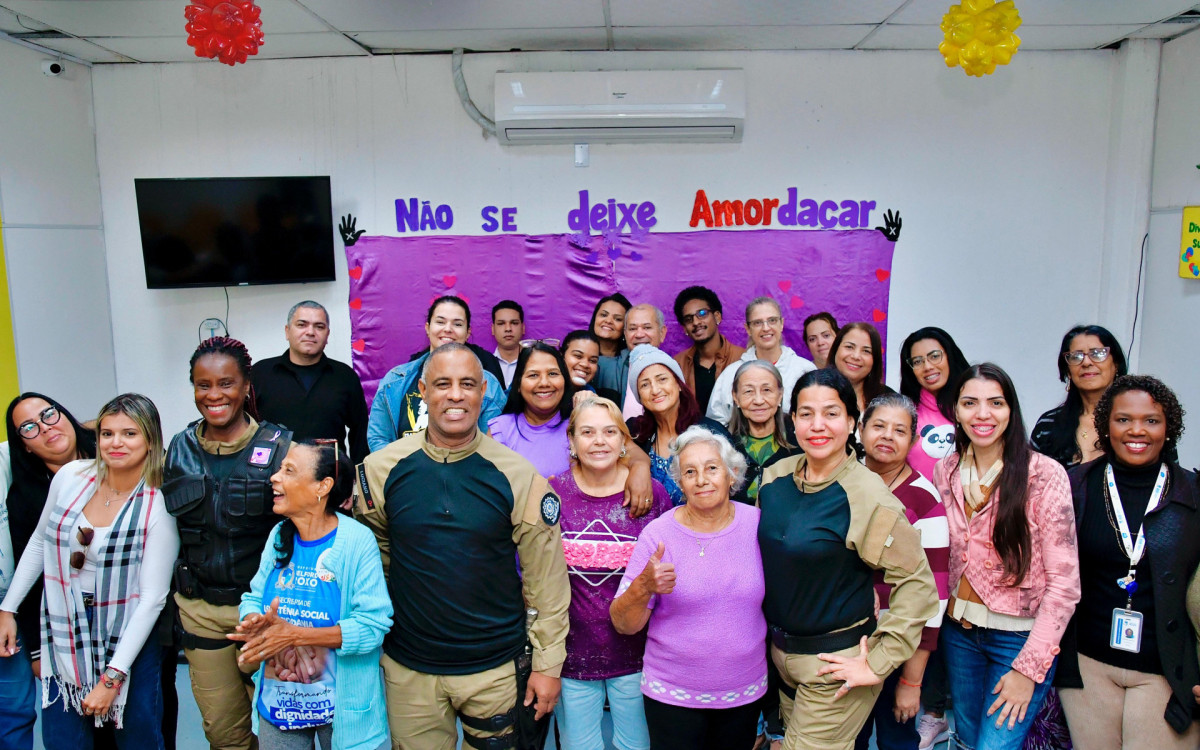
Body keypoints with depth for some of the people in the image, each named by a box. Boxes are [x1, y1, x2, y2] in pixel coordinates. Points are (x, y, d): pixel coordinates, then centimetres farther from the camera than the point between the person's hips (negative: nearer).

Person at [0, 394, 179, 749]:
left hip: (128, 644, -3)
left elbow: (152, 598, -15)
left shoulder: (158, 507, -16)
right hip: (64, 641, 3)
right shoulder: (71, 476, -5)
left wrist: (113, 677, -15)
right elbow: (39, 543, 11)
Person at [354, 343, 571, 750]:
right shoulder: (380, 469, -6)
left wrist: (548, 664, -4)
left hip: (498, 667, -1)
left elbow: (547, 580, -5)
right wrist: (371, 638, 8)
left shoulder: (519, 476, -10)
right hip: (408, 668, 1)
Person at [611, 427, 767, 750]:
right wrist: (643, 587, -30)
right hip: (671, 694, -2)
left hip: (745, 691, 2)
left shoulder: (758, 523, -8)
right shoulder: (658, 533, -13)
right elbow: (624, 625, -12)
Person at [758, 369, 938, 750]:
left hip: (834, 664, -6)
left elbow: (918, 584, -18)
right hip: (778, 652, 6)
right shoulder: (774, 477, -2)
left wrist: (878, 664, -16)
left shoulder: (868, 497, -20)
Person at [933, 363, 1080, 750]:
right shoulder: (945, 471, -1)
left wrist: (1030, 667, -15)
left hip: (1020, 636, -4)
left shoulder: (1044, 475, -15)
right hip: (959, 631, 5)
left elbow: (1064, 581, -14)